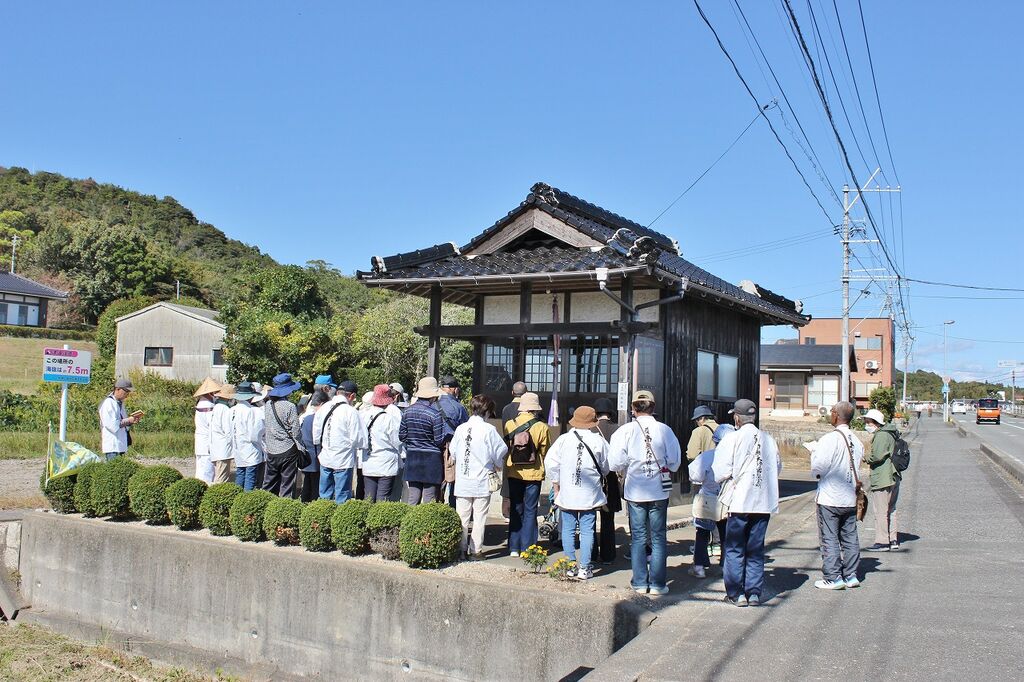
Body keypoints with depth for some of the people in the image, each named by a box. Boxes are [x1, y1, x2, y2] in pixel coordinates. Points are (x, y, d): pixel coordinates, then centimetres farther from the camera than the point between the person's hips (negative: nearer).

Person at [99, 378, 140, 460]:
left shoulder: (120, 403, 16)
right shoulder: (108, 403, -13)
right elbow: (112, 425, -20)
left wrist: (131, 421, 4)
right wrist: (128, 420, -14)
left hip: (121, 444, 9)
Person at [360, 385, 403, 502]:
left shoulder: (363, 415, -2)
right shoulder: (390, 417, -16)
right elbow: (397, 442, -9)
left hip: (368, 465, 4)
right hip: (386, 466, -4)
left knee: (368, 498, 12)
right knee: (382, 500, 1)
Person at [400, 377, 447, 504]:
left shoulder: (408, 411, 2)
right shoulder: (435, 413, -14)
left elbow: (401, 436, 6)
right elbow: (439, 440, -13)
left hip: (412, 457, 5)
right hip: (431, 459, -5)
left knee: (412, 498, 11)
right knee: (429, 500, 2)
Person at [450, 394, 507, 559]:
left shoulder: (461, 428, 0)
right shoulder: (489, 429, -10)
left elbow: (453, 451, 6)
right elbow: (500, 451, -6)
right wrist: (497, 467, 14)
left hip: (462, 481, 3)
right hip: (482, 482, -3)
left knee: (462, 517, 10)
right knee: (479, 517, 6)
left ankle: (461, 548, 13)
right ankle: (476, 550, 9)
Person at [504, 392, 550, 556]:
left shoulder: (509, 424, -4)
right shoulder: (541, 427, -10)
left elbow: (506, 448, 5)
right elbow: (545, 452, 0)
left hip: (513, 472, 2)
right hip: (533, 473, -2)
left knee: (515, 510, 13)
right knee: (530, 511, 8)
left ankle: (514, 548, 14)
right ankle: (527, 548, 9)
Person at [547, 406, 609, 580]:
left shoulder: (563, 439, -4)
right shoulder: (599, 440, -6)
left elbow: (551, 463, -2)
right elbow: (606, 467, 3)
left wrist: (556, 487, 8)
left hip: (567, 494, 1)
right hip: (590, 494, -1)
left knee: (568, 530, 9)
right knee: (587, 530, 4)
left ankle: (571, 566, 11)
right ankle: (584, 568, 5)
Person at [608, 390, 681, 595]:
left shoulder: (625, 430, -10)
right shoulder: (664, 430, -8)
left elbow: (615, 463, -11)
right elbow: (675, 461, -5)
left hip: (635, 491, 0)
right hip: (659, 490, 0)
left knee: (638, 537, 11)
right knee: (658, 538, 9)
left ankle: (640, 582, 14)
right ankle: (657, 584, 11)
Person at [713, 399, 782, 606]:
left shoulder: (732, 439, -10)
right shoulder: (769, 440, 4)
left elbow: (719, 473, -12)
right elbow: (777, 469, 12)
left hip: (739, 501, -4)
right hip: (764, 502, 4)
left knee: (734, 549, 7)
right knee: (756, 550, 13)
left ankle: (736, 593, 8)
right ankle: (754, 593, 15)